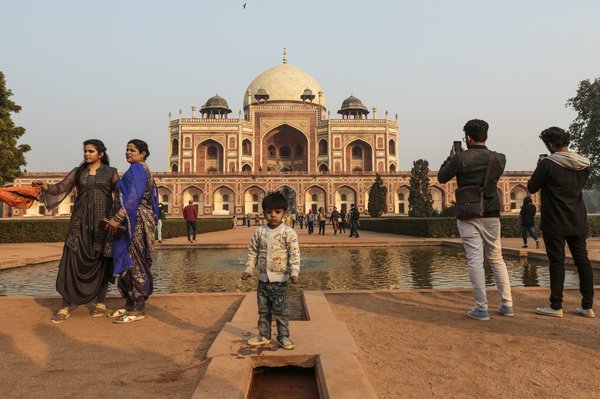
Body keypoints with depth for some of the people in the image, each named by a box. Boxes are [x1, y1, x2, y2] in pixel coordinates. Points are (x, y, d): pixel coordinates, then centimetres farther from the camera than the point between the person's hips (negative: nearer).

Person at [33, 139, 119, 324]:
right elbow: (60, 188, 4)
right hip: (81, 221, 2)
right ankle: (65, 307, -2)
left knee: (102, 262, 1)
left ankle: (100, 302, 15)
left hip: (103, 221, -2)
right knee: (72, 260, -6)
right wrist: (45, 186, -16)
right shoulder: (78, 172, 11)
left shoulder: (111, 173, 4)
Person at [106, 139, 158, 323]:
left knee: (133, 262, -7)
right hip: (138, 221, 10)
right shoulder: (144, 171, 19)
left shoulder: (136, 169, -10)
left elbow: (133, 197, -22)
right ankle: (130, 305, 18)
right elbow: (150, 199, 21)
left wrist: (117, 218, -27)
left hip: (134, 221, -10)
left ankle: (138, 310, -2)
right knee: (132, 263, 12)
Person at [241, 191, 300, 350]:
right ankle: (264, 335, 29)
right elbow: (253, 252, 10)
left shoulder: (289, 233, -9)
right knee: (263, 309, 15)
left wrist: (294, 273, -20)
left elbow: (294, 254, -11)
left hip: (280, 279, -4)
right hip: (263, 278, 5)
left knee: (280, 310, 2)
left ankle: (283, 337, 18)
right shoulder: (259, 232, 3)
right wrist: (248, 270, 5)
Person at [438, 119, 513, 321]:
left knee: (475, 260, -3)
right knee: (496, 258, 15)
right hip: (491, 215, 4)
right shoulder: (499, 159, 3)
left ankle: (481, 308, -1)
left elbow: (442, 177, 0)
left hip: (468, 215, -4)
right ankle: (507, 304, 17)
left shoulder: (461, 157, -10)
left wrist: (451, 157, 13)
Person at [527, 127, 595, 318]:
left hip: (555, 223, -5)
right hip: (578, 222, 6)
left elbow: (532, 188, -7)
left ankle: (556, 306, 4)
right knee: (582, 260, 10)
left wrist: (540, 170, 8)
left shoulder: (548, 164, -15)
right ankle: (587, 306, 16)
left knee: (557, 261, -1)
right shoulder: (584, 164, 4)